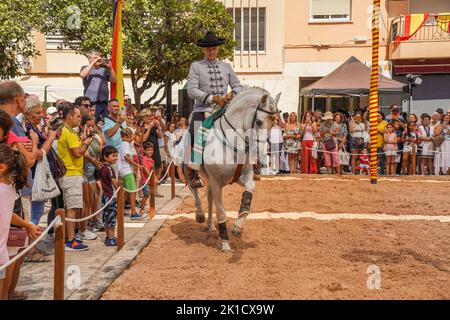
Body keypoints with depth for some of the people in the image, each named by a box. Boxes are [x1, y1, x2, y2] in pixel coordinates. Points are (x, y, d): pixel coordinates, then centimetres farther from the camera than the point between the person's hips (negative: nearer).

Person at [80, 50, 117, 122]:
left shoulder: (104, 70, 18)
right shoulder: (85, 68, 11)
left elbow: (113, 80, 8)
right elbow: (82, 75, -12)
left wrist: (110, 68, -5)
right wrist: (92, 63, -10)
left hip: (104, 102, 3)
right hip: (91, 102, -3)